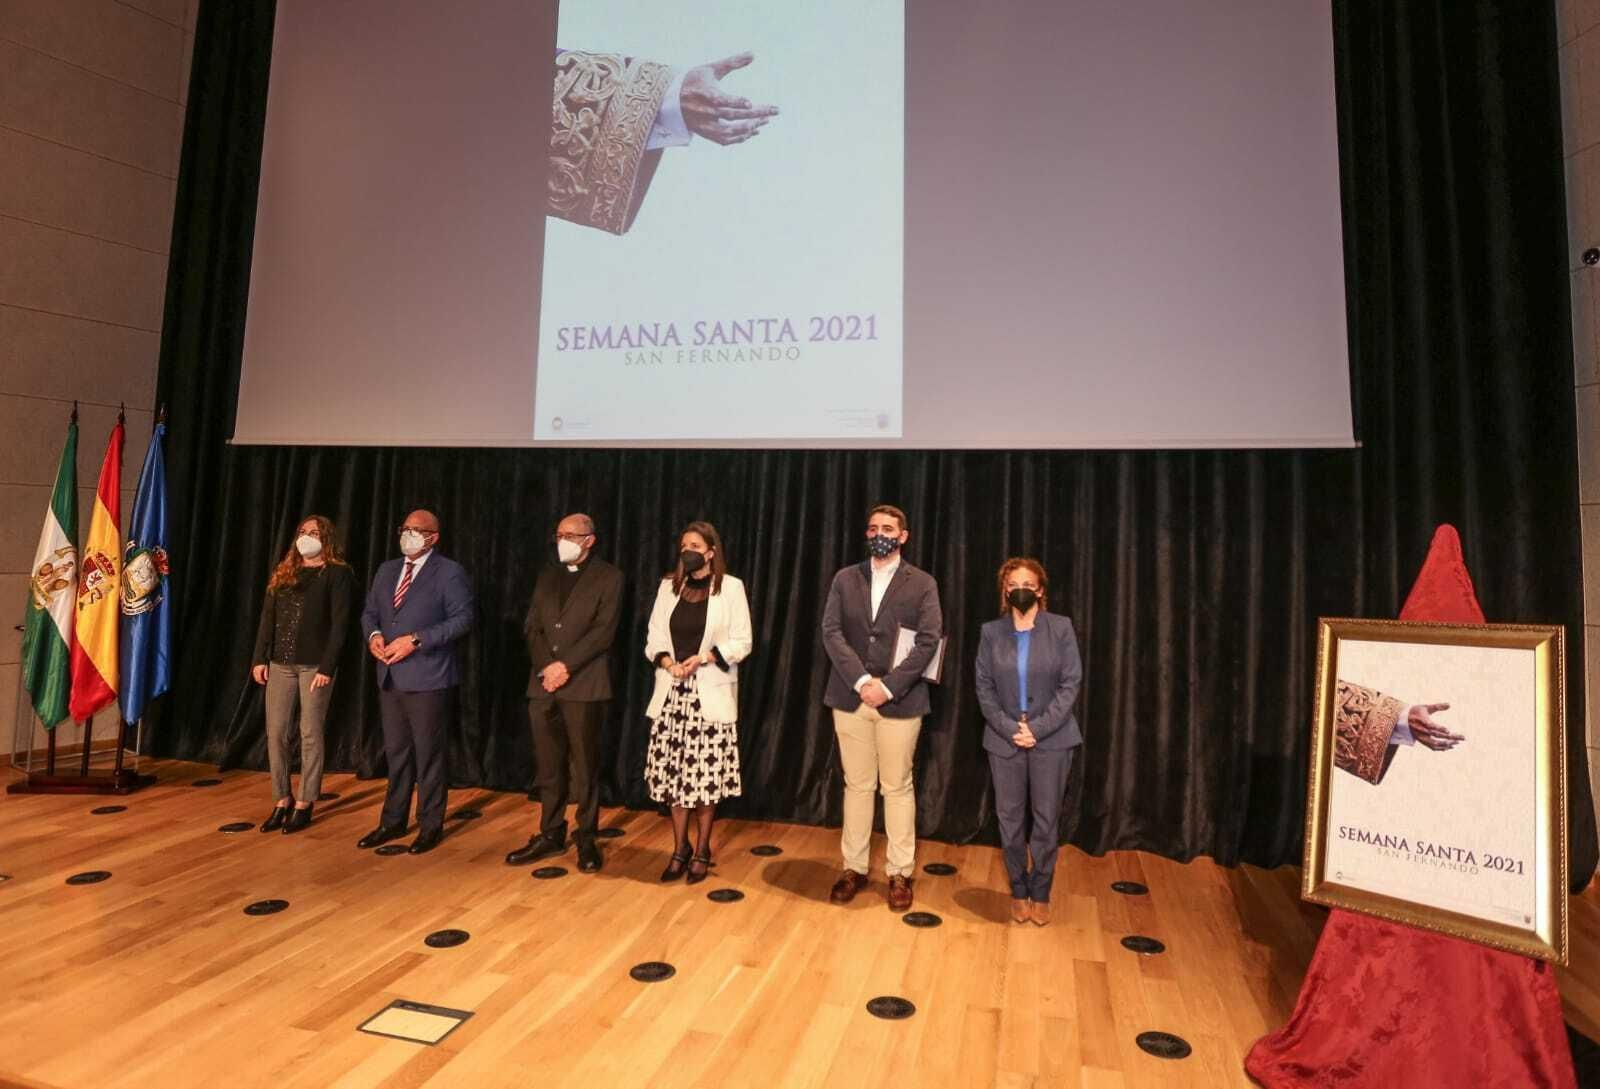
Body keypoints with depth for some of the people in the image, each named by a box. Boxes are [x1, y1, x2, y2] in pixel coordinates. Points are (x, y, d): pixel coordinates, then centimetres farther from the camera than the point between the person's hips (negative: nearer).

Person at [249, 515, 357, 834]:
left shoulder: (338, 574, -3)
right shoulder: (283, 572, 14)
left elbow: (339, 624, -8)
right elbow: (267, 617, 12)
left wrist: (327, 667, -14)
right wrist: (259, 658, 3)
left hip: (314, 664, -5)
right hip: (280, 663, 5)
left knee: (310, 734, 2)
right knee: (275, 733, 6)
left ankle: (304, 805, 12)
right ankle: (282, 801, 18)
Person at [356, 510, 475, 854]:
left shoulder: (449, 572, -7)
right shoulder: (387, 570, 15)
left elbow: (462, 618, -13)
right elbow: (370, 611, 18)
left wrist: (416, 640, -19)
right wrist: (374, 634, -4)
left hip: (428, 679, -6)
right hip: (390, 677, 6)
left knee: (429, 754, 3)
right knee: (396, 753, 16)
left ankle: (430, 825, 16)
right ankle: (393, 821, 28)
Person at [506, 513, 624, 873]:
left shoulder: (608, 577, 0)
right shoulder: (547, 576, 17)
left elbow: (603, 631, -9)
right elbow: (531, 626, 10)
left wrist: (565, 665, -16)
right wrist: (546, 667, -5)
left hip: (584, 684, -5)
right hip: (543, 683, 5)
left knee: (584, 765, 2)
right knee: (548, 764, 10)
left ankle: (586, 838, 14)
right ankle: (550, 834, 22)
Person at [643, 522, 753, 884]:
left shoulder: (731, 587, 0)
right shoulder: (669, 585, 11)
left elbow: (741, 643, -3)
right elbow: (654, 636, 9)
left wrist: (703, 658, -15)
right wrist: (668, 662, -10)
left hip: (711, 694, -3)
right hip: (671, 691, 3)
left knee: (706, 774, -1)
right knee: (672, 771, 4)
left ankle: (702, 851, 18)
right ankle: (680, 848, 21)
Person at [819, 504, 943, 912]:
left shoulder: (922, 584, 1)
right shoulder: (845, 579, 7)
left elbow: (927, 642, -7)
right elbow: (831, 632, -2)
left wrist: (887, 686, -15)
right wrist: (861, 681, -14)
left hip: (900, 699, -2)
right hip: (851, 696, 2)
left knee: (897, 787, 7)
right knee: (857, 785, 10)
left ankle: (899, 873, 19)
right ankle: (854, 868, 22)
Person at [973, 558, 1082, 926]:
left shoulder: (1060, 628, -2)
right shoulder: (991, 632, 2)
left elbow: (1071, 683, -5)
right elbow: (984, 687, 1)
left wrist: (1038, 728, -13)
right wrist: (1010, 729, -11)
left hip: (1051, 739, -1)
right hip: (1004, 739, 1)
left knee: (1047, 818, 6)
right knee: (1010, 817, 8)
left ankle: (1041, 894, 23)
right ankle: (1019, 892, 25)